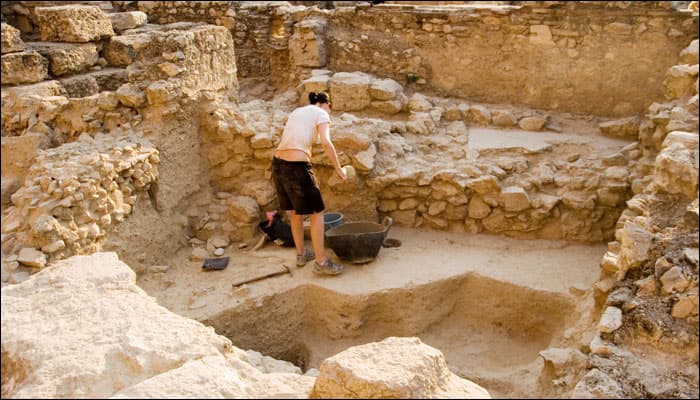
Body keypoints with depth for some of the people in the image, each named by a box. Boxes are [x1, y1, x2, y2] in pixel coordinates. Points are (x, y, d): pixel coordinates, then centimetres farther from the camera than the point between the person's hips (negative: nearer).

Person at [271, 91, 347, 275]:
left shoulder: (296, 112, 23)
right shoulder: (321, 114, 2)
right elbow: (326, 143, -14)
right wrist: (338, 168, -5)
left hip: (278, 163, 8)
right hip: (297, 166, -8)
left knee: (294, 211, 22)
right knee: (317, 213, 4)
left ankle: (301, 254, 35)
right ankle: (321, 261, 9)